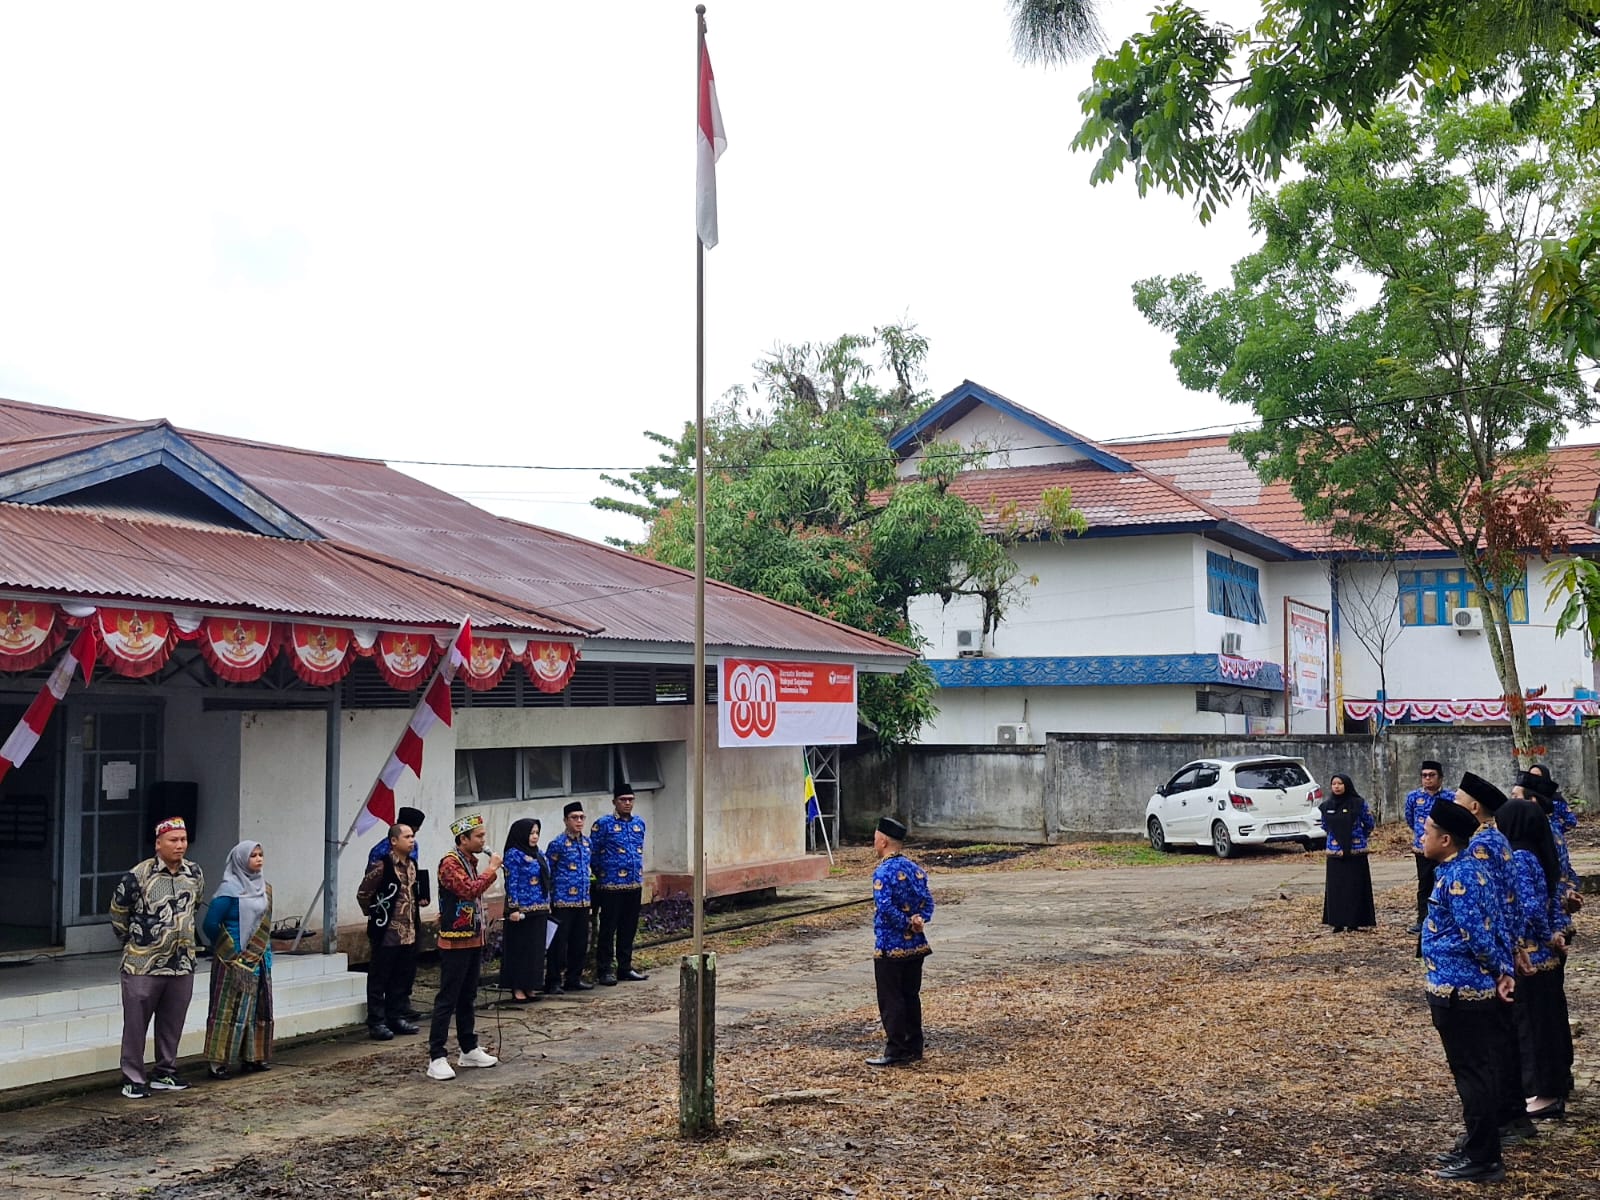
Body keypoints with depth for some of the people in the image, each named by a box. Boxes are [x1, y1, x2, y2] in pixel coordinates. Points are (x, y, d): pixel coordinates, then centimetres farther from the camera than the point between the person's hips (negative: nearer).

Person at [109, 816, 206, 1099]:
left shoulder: (195, 874, 4)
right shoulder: (138, 876, -12)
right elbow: (118, 911, 1)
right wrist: (131, 940, 9)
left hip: (182, 963, 5)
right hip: (143, 966, -5)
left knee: (172, 1023, 12)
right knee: (136, 1024, 2)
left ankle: (165, 1074, 25)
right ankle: (133, 1079, 10)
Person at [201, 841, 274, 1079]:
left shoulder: (265, 889, 11)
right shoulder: (230, 889, -13)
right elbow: (210, 924, -14)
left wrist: (265, 951, 13)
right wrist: (228, 950, -3)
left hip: (259, 960, 7)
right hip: (235, 962, -7)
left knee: (258, 1008, 12)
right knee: (229, 1009, -4)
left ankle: (253, 1056, 22)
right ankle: (218, 1061, 1)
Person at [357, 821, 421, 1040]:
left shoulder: (412, 865, 9)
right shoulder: (381, 866, -14)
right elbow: (363, 894, -8)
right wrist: (375, 915, 1)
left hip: (409, 933, 7)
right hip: (387, 934, -7)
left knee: (403, 979, 12)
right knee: (379, 980, 1)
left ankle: (397, 1017, 22)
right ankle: (377, 1023, 6)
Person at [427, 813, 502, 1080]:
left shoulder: (470, 862, 14)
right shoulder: (450, 863, -15)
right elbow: (470, 890, -28)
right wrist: (492, 869, -17)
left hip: (473, 940, 9)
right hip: (455, 942, -9)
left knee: (468, 998, 15)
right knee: (447, 1000, -7)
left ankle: (469, 1050, 23)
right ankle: (436, 1058, -5)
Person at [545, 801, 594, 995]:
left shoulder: (587, 842, 11)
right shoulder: (557, 844, -9)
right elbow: (546, 873, -6)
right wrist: (547, 900, -8)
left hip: (583, 902, 7)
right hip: (563, 902, -7)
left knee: (580, 943, 11)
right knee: (558, 943, -3)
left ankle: (574, 980, 22)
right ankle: (553, 983, 5)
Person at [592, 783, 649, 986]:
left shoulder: (639, 824, 11)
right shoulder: (603, 824, -8)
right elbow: (592, 853, -5)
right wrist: (601, 874, 0)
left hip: (635, 884, 6)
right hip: (612, 885, -6)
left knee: (629, 928, 12)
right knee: (608, 928, -1)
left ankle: (625, 967, 21)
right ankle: (605, 970, 6)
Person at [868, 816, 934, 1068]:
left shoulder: (884, 872, -16)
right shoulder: (915, 869, 8)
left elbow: (885, 908, -24)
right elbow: (928, 901, 6)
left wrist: (907, 924, -14)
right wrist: (920, 920, -9)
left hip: (889, 947, -8)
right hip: (916, 945, 8)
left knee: (891, 1000, 0)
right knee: (911, 996, 15)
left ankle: (895, 1051, 3)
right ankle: (913, 1047, 20)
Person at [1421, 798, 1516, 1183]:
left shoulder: (1456, 878, -20)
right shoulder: (1472, 868, 11)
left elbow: (1477, 935, -21)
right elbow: (1493, 926, 13)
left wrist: (1501, 969, -6)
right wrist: (1505, 970, 7)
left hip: (1458, 991, -10)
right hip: (1477, 987, 10)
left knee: (1473, 1074, -1)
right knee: (1480, 1071, 17)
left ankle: (1483, 1161, 6)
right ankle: (1477, 1145, 28)